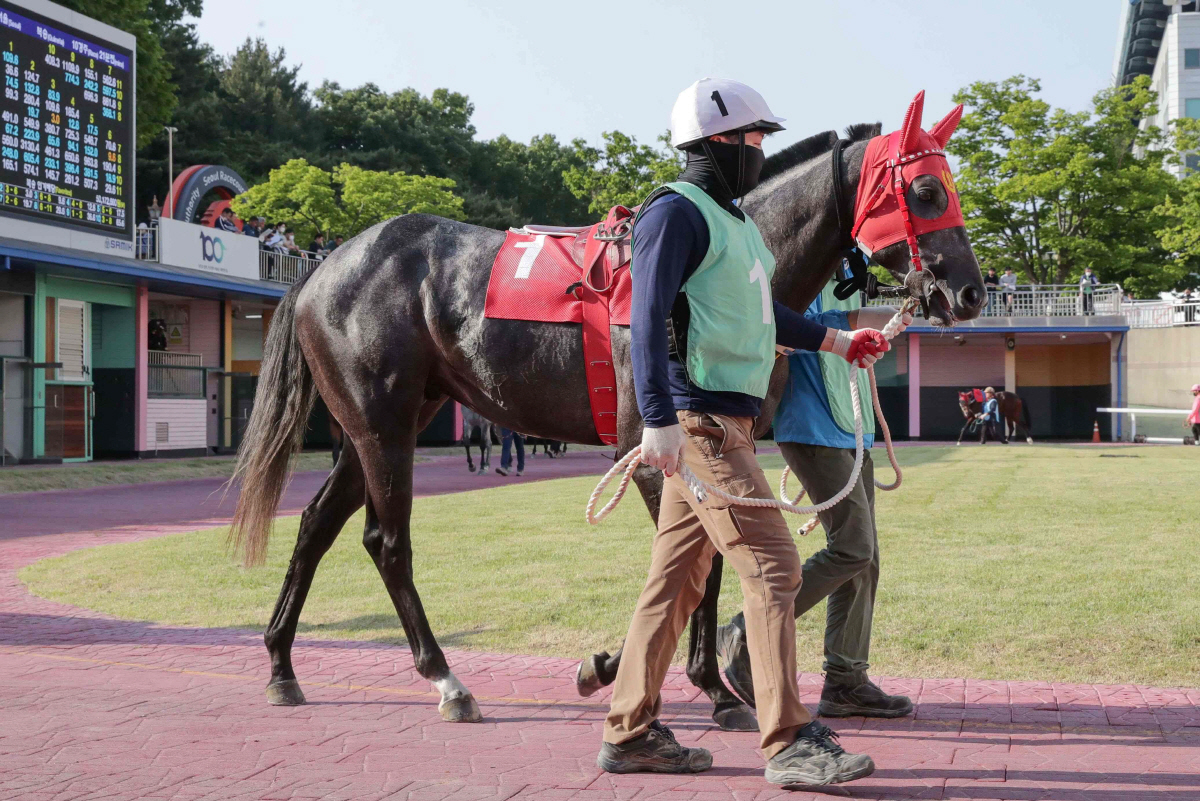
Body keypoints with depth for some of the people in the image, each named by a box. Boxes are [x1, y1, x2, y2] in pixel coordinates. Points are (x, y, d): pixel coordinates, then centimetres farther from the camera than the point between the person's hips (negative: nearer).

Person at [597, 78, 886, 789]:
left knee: (679, 578, 10)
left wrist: (834, 341, 39)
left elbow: (759, 312, 33)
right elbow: (648, 317, -19)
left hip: (724, 420, 10)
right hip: (701, 418, -10)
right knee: (773, 567, -10)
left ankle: (631, 733, 16)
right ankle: (791, 744, -6)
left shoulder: (733, 219, 22)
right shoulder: (677, 212, -9)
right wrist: (658, 419, -28)